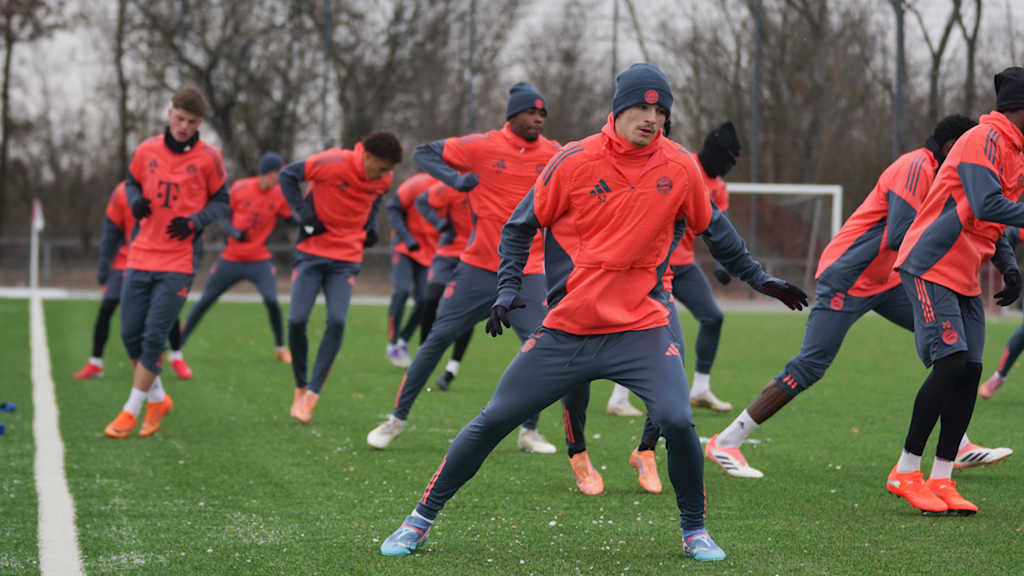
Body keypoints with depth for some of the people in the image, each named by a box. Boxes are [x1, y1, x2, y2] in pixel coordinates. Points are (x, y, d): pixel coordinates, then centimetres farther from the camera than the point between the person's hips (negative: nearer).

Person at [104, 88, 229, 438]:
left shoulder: (208, 158, -4)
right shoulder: (147, 151, 4)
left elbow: (221, 200, 6)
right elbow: (132, 183, 20)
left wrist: (195, 222, -11)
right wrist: (136, 202, -3)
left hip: (179, 262, -4)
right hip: (141, 256, 4)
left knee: (155, 336, -9)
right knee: (130, 334, 5)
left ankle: (132, 411, 2)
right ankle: (157, 399, 24)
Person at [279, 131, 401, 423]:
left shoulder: (384, 180, -2)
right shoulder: (334, 163, -18)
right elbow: (287, 175, -10)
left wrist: (371, 226, 6)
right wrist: (304, 215, -14)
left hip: (346, 259, 3)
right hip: (312, 251, -2)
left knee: (337, 322, -15)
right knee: (297, 320, -9)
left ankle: (312, 394, -8)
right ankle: (301, 387, 13)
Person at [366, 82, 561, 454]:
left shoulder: (552, 155, 1)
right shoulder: (483, 147, -6)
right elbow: (423, 152, 0)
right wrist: (454, 178, -17)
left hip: (527, 271, 2)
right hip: (479, 266, -2)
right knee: (440, 337, 1)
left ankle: (529, 431, 11)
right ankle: (398, 418, 14)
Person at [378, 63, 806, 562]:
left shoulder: (679, 169, -2)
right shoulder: (575, 162, -7)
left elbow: (709, 226, 17)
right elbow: (520, 226, 4)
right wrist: (508, 287, -6)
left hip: (642, 326, 1)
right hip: (567, 328, 0)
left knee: (677, 422, -20)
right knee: (494, 419, 0)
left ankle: (694, 530, 5)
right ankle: (421, 520, 15)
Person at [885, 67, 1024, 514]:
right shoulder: (985, 139, -14)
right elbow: (987, 207, -26)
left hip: (965, 277, 9)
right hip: (931, 267, -9)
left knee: (969, 372, 2)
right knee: (951, 363, -14)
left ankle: (940, 479, 6)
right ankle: (906, 472, -4)